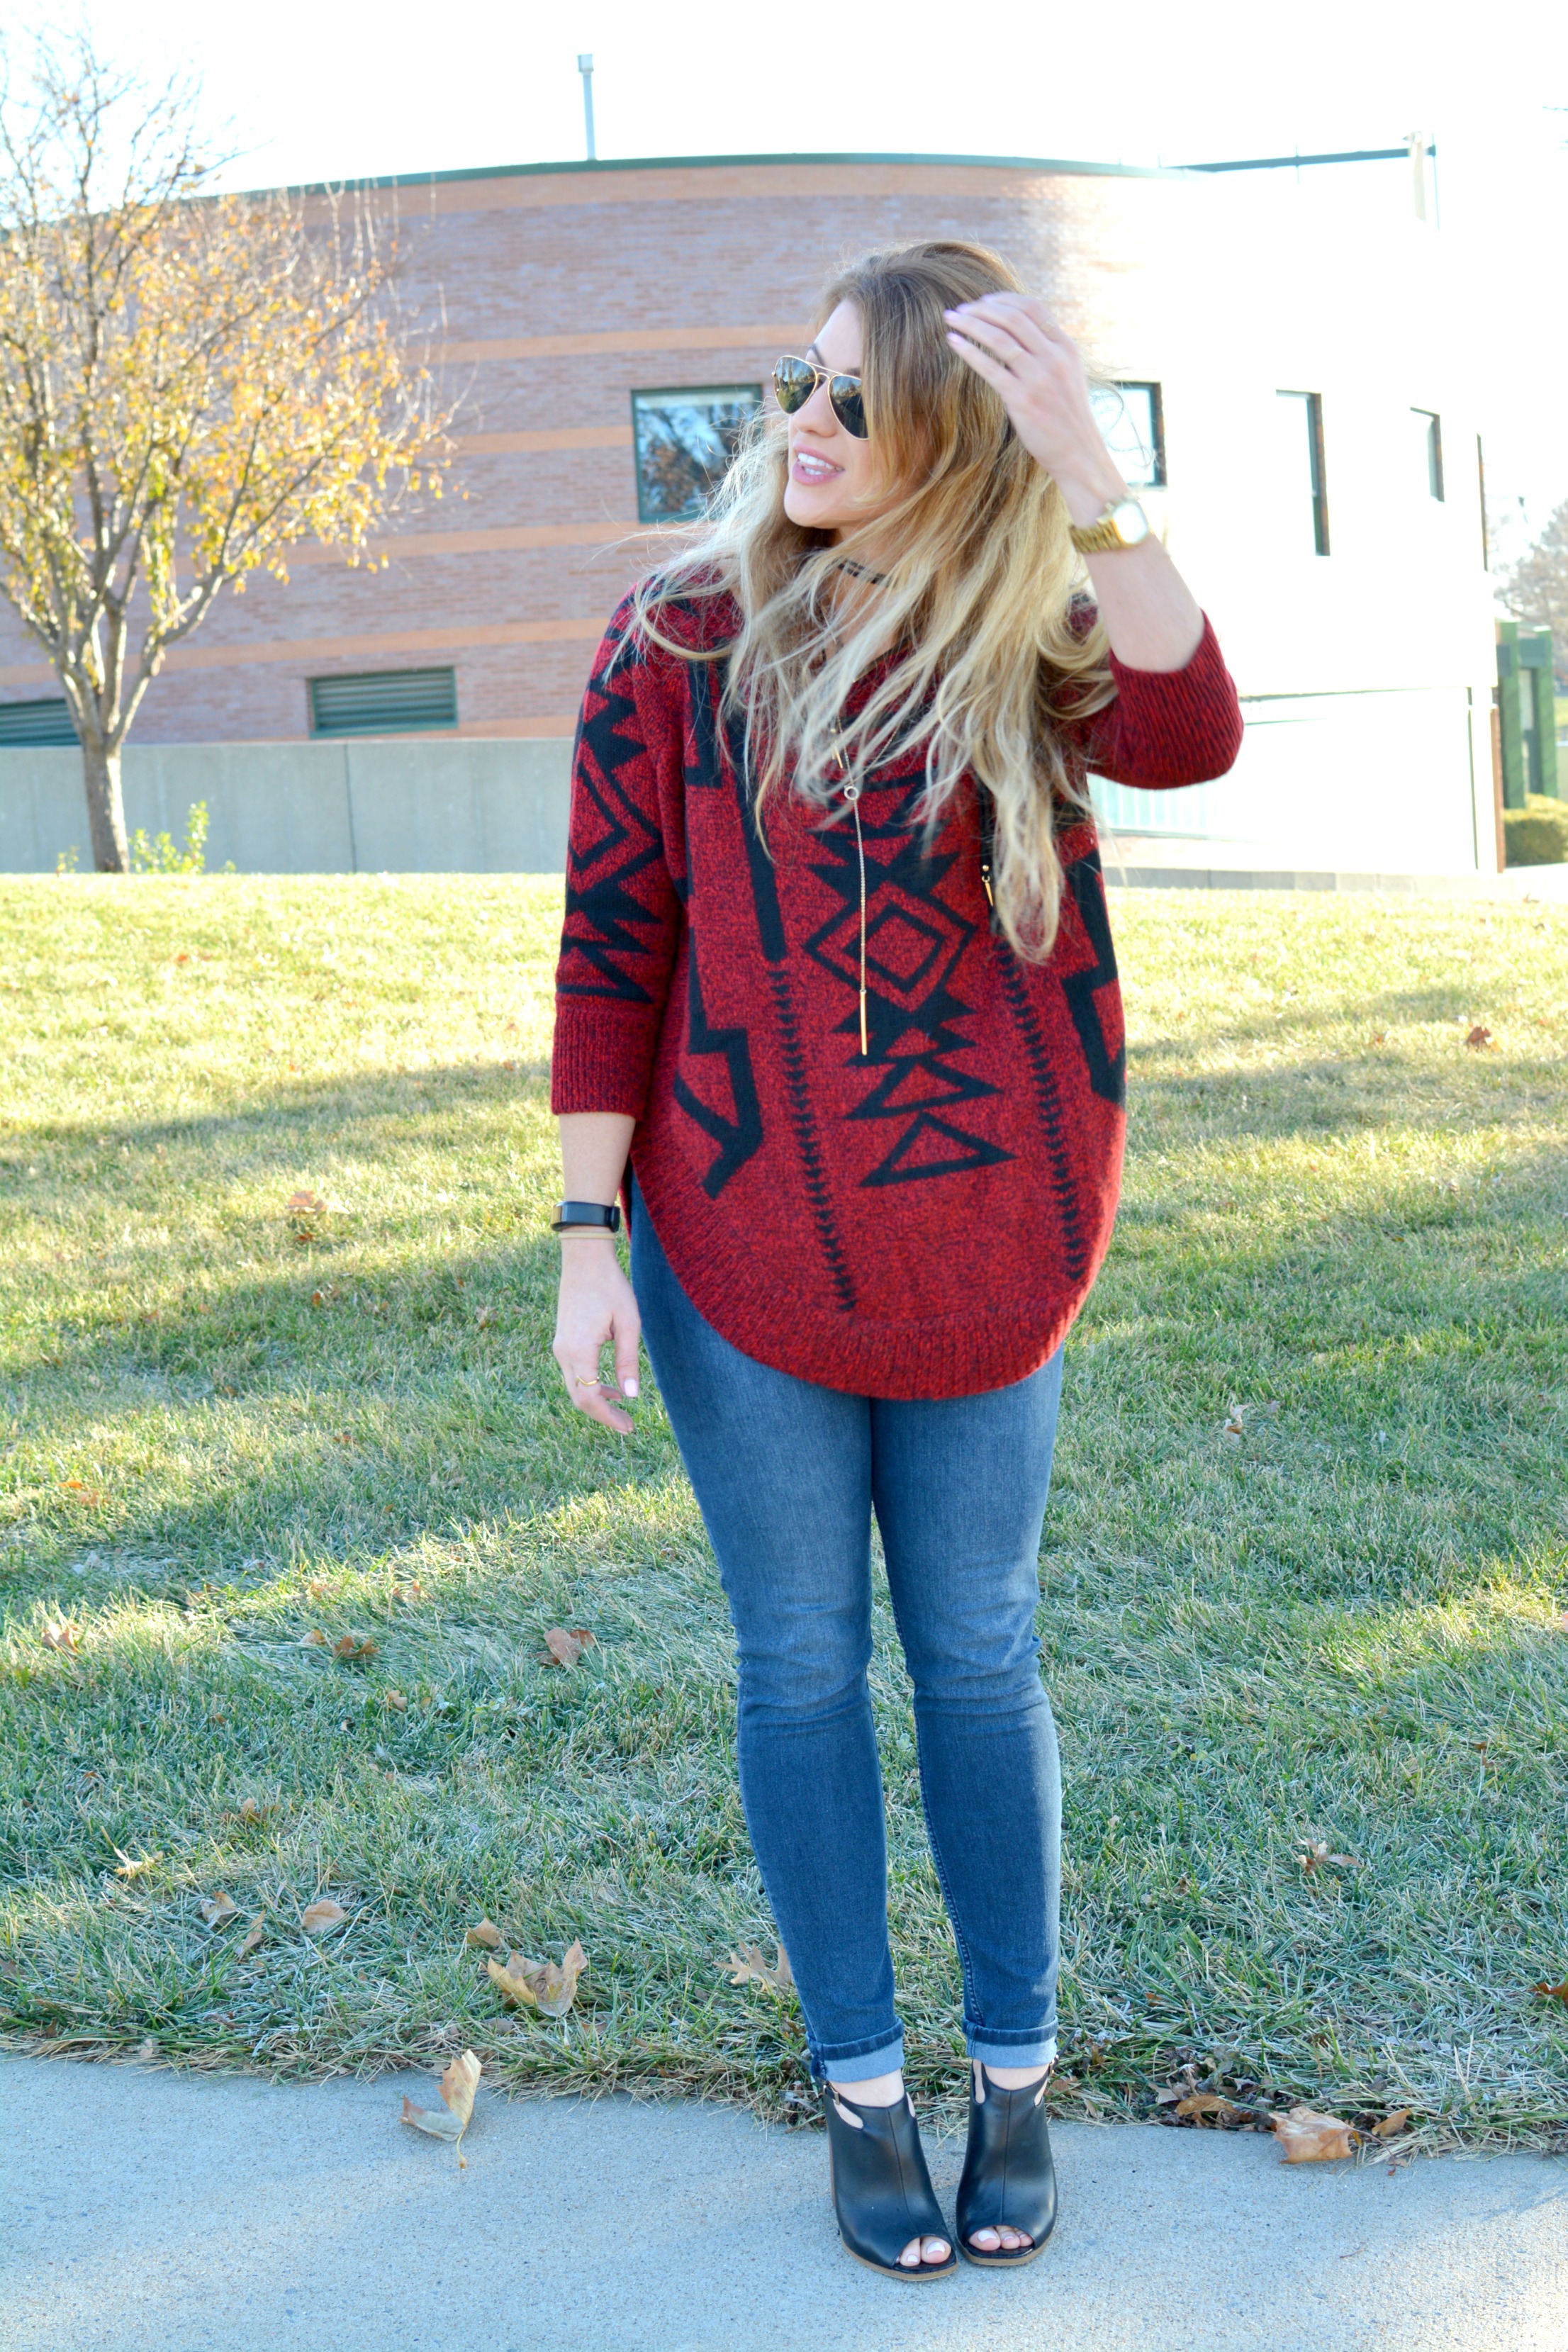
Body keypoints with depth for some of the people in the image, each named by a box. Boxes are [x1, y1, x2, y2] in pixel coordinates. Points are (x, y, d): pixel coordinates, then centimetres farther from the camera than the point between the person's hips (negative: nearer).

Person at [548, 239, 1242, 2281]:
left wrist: (1088, 471, -28)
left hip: (977, 1265, 1)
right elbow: (613, 944, -3)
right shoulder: (681, 640, -3)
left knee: (977, 1661, 11)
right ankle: (860, 2087, 26)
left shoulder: (1028, 647, 1)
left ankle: (1017, 2070, 29)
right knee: (803, 1666, 9)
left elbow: (1190, 739, -21)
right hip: (742, 1260, -1)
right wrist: (588, 1236, -6)